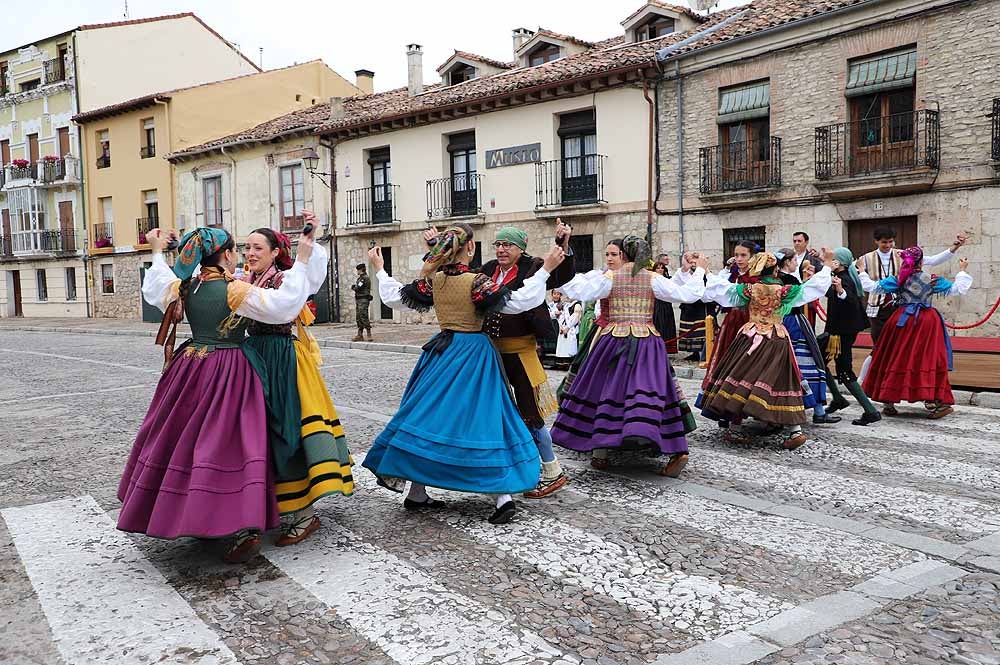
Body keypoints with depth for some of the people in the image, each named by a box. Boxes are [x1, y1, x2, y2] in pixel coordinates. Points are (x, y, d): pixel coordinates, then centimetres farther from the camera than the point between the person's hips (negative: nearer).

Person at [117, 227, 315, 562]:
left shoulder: (185, 287, 4)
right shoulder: (236, 291, -14)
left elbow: (153, 290, 24)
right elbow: (284, 303, -20)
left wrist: (157, 253, 35)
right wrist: (301, 261, -16)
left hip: (191, 368, 6)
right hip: (229, 374, -6)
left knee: (184, 437, 16)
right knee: (229, 442, -6)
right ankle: (246, 527, -9)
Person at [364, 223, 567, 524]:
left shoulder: (432, 280, 0)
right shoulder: (476, 282, -15)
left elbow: (394, 297, 11)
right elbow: (519, 301, -19)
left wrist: (379, 269, 26)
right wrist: (545, 270, -15)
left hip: (442, 351, 5)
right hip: (473, 353, -4)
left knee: (428, 414, 11)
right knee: (482, 418, -2)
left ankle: (416, 493, 18)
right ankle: (503, 496, -5)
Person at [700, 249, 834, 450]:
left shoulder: (747, 289, -2)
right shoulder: (786, 291, -3)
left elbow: (719, 287, 4)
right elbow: (815, 286, 4)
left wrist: (707, 272, 20)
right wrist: (827, 266, 16)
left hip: (750, 338, 0)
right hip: (778, 341, 0)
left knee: (741, 380, 6)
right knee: (781, 382, 5)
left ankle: (735, 428, 7)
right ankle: (796, 430, 0)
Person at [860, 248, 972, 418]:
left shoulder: (897, 280, -1)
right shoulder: (932, 280, -1)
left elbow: (872, 287, 1)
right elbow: (957, 289, 4)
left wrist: (862, 272, 15)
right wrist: (962, 271, 18)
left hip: (902, 320, 1)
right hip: (927, 321, -1)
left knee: (896, 360, 8)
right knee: (928, 360, 3)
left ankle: (889, 403, 12)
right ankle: (933, 402, -1)